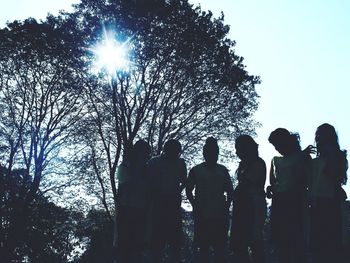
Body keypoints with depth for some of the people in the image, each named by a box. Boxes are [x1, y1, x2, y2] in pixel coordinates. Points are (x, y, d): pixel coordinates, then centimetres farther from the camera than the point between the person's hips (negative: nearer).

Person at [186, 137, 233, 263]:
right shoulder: (196, 170, 7)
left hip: (220, 215, 1)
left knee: (220, 247, -1)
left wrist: (226, 207, 0)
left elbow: (230, 191, 13)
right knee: (203, 246, 1)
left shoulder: (222, 170, 12)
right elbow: (189, 190, 7)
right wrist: (196, 206, -4)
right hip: (202, 215, -1)